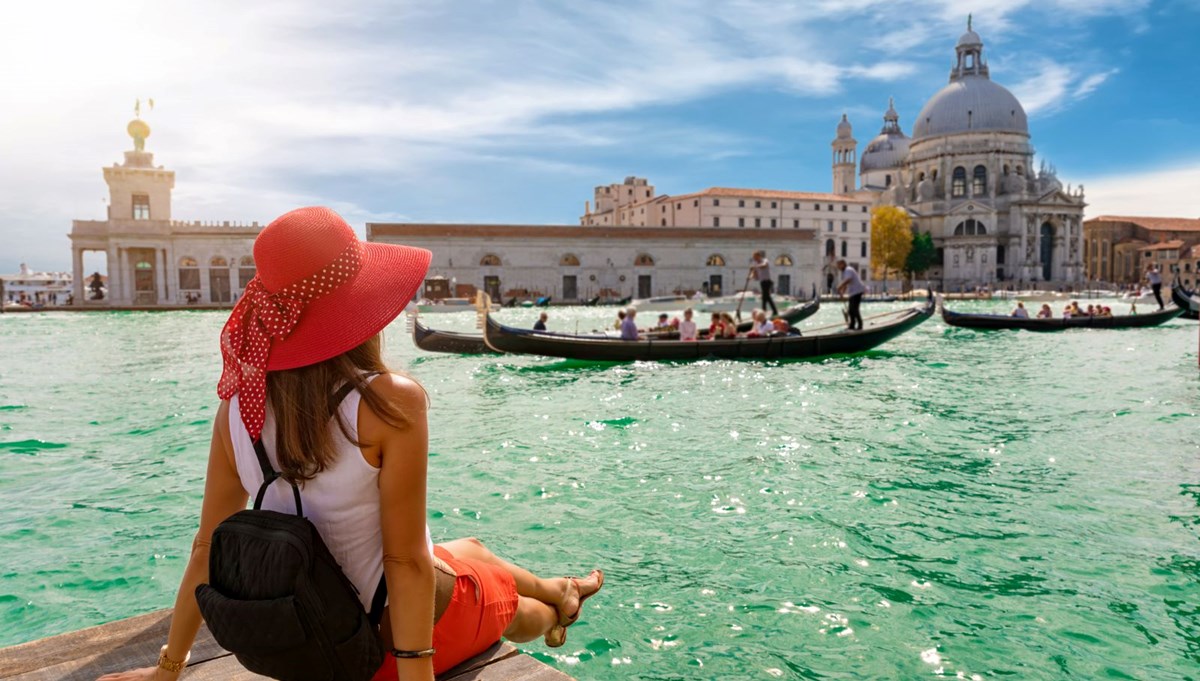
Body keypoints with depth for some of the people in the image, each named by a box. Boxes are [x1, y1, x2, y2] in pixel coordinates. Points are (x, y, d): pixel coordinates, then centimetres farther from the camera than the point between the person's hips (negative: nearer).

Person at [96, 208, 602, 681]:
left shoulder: (239, 405, -13)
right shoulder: (391, 403, -30)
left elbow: (208, 547, -5)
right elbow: (406, 561, -26)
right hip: (404, 630, -5)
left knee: (470, 550, 33)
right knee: (519, 613, 30)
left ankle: (558, 593, 61)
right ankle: (557, 607, 65)